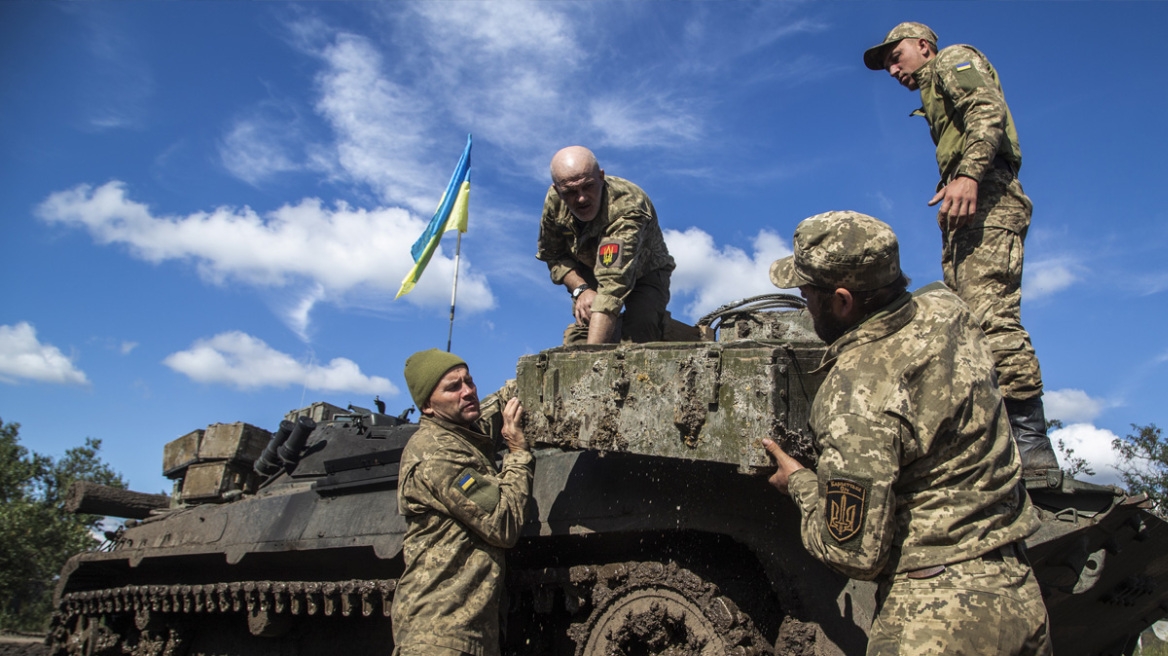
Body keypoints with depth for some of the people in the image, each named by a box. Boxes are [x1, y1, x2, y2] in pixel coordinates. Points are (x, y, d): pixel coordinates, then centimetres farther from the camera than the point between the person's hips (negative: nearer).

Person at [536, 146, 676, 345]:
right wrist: (580, 289, -26)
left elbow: (614, 285, -52)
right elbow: (553, 256, -6)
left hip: (644, 275, -4)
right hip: (590, 276, 4)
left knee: (638, 338, -30)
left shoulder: (626, 207, -42)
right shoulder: (554, 201, -23)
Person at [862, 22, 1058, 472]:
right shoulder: (936, 98, 36)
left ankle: (1030, 443, -25)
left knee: (990, 315, -21)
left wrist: (968, 174, -25)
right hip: (966, 216, 10)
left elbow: (988, 110, -10)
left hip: (986, 199, -10)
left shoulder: (955, 60, 10)